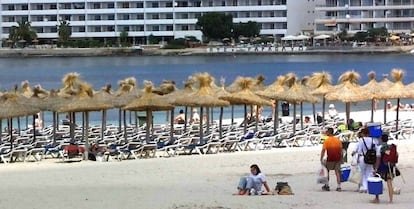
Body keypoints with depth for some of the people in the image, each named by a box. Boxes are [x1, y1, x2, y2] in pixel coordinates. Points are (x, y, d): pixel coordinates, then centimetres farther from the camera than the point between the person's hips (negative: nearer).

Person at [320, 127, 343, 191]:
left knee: (326, 171, 14)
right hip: (337, 159, 3)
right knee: (337, 172, 5)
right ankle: (338, 187, 2)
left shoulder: (326, 140, -6)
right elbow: (341, 150, 7)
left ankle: (327, 185, 12)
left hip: (330, 159, -3)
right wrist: (341, 159, 14)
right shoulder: (338, 140, 7)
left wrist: (321, 159, -9)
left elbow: (323, 150, -11)